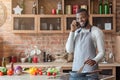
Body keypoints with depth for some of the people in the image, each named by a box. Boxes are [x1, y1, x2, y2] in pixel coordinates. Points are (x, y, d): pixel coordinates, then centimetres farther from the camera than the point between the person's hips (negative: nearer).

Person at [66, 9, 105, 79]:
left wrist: (94, 61, -26)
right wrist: (72, 31, -4)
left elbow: (101, 52, -6)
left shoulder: (96, 31, -4)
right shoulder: (76, 32, 11)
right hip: (76, 68, 4)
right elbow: (69, 50, 1)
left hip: (90, 68, -4)